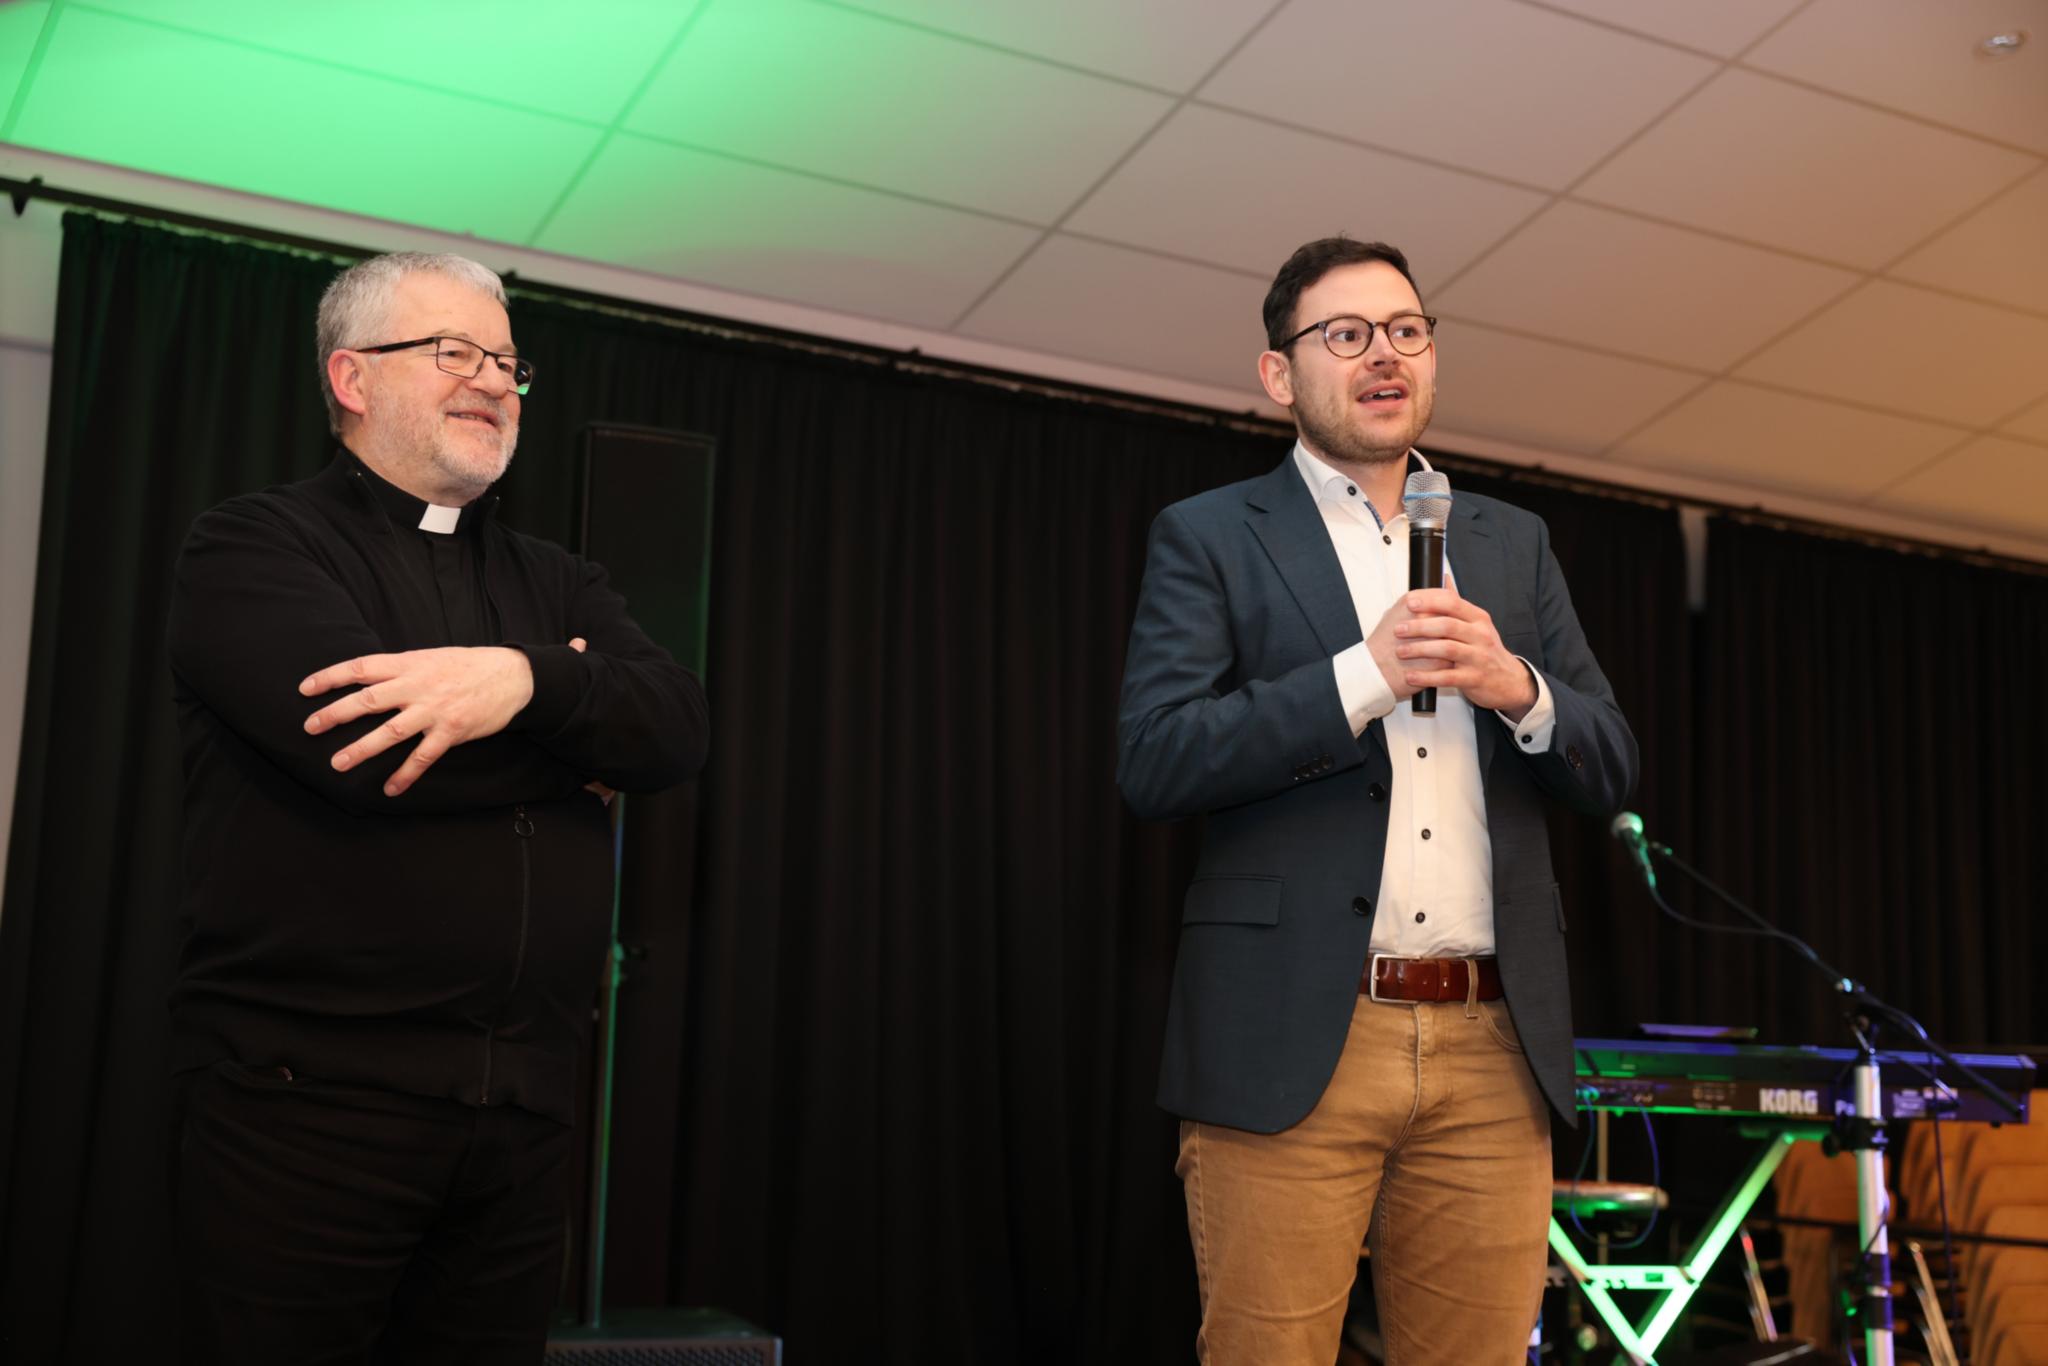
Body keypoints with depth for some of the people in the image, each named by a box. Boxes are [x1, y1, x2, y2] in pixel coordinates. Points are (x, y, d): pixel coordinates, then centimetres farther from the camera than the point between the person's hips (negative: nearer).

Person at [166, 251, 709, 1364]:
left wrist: (527, 682, -21)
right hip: (307, 1095, -5)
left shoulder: (557, 585, 18)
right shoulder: (252, 548, 1)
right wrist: (582, 730, -4)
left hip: (525, 1110, 5)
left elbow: (678, 728, -1)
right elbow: (356, 748, -18)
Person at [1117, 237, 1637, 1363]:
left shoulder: (1513, 543, 19)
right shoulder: (1208, 538, 6)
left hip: (1491, 1052, 4)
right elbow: (1152, 763, -7)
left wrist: (1518, 687, -6)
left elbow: (1609, 773, 16)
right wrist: (1365, 673, -14)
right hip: (1292, 1040, -4)